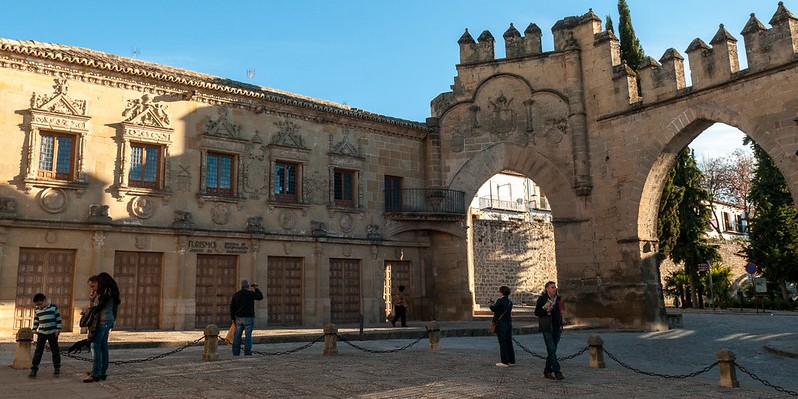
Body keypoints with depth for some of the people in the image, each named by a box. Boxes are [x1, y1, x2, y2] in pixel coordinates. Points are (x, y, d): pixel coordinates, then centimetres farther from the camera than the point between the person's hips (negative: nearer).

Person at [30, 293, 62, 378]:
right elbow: (35, 320, 16)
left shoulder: (53, 307, -3)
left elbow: (58, 319, -2)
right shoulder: (37, 310, 7)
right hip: (41, 333, 2)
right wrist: (34, 329, 3)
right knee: (38, 351, -2)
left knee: (55, 350, 4)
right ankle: (34, 369, 2)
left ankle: (57, 368, 14)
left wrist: (58, 329, -7)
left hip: (52, 332, -2)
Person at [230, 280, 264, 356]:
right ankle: (247, 352, 0)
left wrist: (233, 318, 16)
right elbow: (260, 297, 2)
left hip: (238, 318, 5)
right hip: (248, 318, -5)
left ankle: (235, 352, 13)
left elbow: (232, 307, 11)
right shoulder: (250, 294, -10)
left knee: (237, 335, 9)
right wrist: (256, 289, 13)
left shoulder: (236, 295, 8)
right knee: (248, 335, 0)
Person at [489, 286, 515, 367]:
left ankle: (505, 362, -2)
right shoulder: (510, 302, 10)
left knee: (502, 343, -3)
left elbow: (494, 309, -13)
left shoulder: (500, 301, -14)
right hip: (509, 323, 7)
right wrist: (495, 305, 19)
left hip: (501, 323, -7)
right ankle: (512, 361, 16)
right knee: (509, 342, 12)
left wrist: (492, 305, 9)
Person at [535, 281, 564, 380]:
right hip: (547, 328, -6)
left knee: (552, 350, 9)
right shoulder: (542, 299, -5)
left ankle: (547, 371, 18)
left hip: (557, 328, 6)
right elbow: (536, 312, -6)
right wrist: (546, 311, -21)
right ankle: (557, 372, -12)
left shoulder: (558, 299, 14)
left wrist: (561, 326, 16)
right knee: (552, 350, -11)